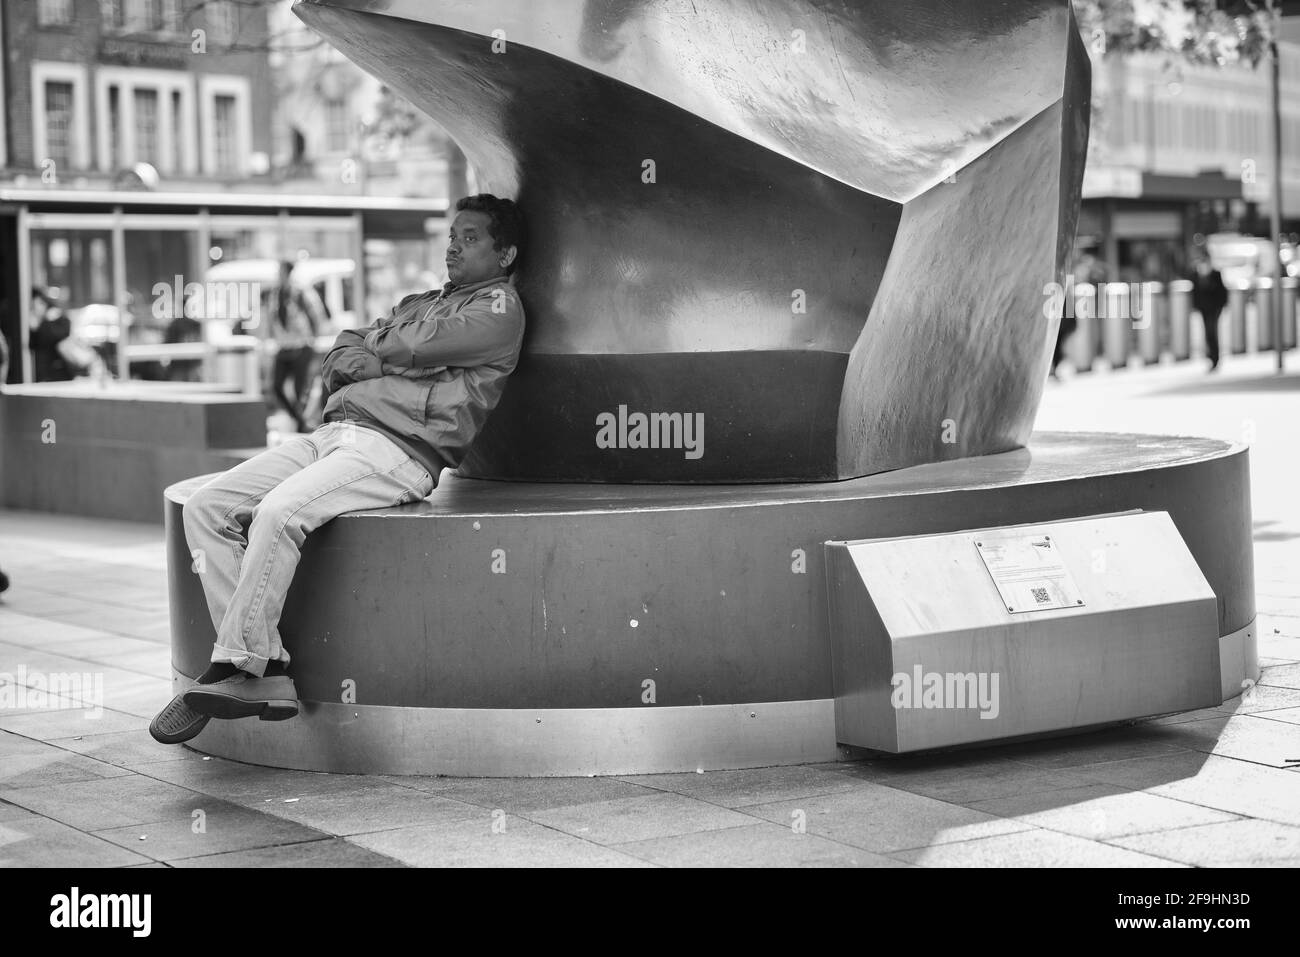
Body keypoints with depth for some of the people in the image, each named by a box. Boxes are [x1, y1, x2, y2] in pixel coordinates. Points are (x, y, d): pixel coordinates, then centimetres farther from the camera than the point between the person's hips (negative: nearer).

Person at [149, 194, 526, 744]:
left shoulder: (499, 309, 4)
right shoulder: (419, 303, 31)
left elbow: (410, 347, -7)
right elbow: (342, 353, 22)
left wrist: (373, 351, 13)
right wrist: (355, 361, 0)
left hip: (398, 449, -9)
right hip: (335, 431, 9)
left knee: (280, 511, -32)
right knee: (206, 507, -9)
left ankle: (235, 669, -25)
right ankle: (265, 677, -18)